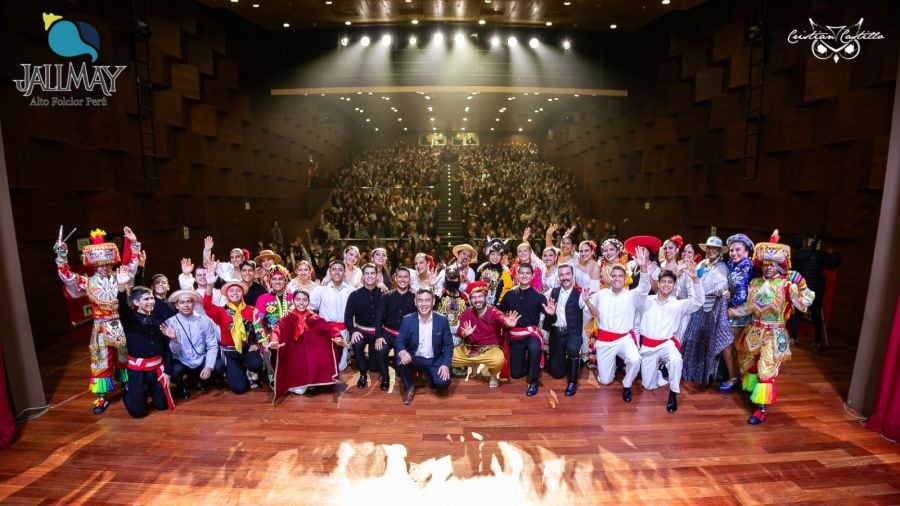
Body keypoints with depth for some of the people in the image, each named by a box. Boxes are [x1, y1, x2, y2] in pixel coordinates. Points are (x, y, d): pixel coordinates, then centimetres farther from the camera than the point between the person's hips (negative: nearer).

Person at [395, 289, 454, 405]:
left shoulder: (442, 320, -7)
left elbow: (448, 345, -3)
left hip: (435, 360, 0)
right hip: (414, 358, 0)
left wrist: (445, 364, -17)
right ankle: (409, 388, 0)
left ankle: (431, 377, 15)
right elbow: (399, 341, -6)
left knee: (443, 383, -24)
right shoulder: (408, 320, -7)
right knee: (401, 362, -31)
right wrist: (402, 352, -30)